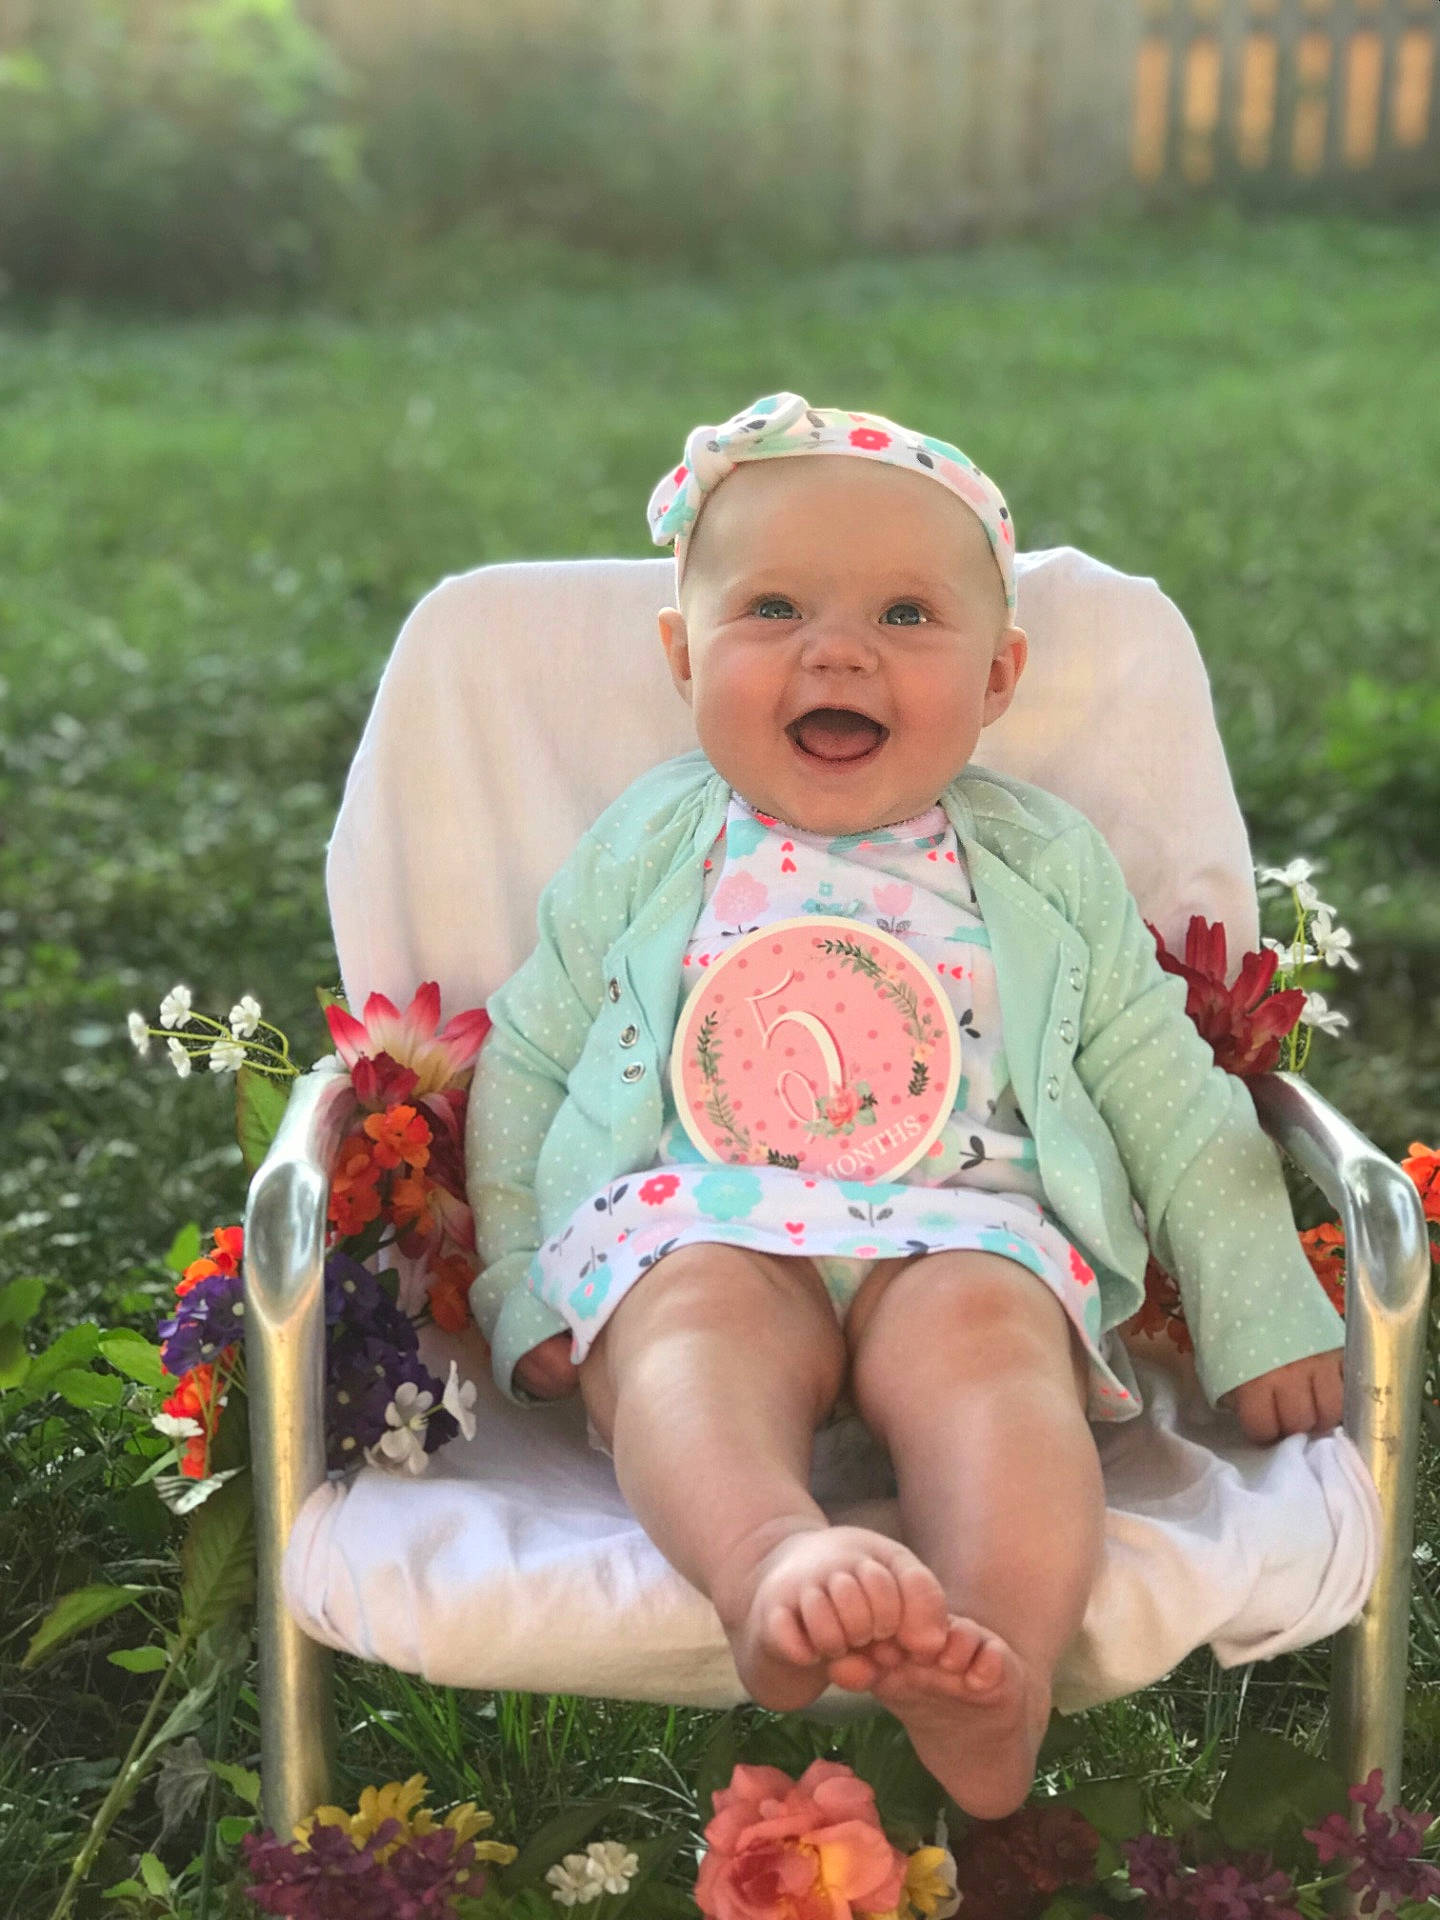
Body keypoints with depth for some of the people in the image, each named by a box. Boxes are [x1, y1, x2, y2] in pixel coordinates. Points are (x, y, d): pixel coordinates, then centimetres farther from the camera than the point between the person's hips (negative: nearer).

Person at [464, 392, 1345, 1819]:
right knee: (701, 1324, -35)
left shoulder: (1044, 868, 18)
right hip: (693, 1220, 0)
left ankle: (1001, 1670, -56)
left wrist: (1258, 1309, 12)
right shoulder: (647, 850, 16)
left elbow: (1164, 1093, 18)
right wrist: (526, 1285, 7)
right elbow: (525, 1059, 18)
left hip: (966, 1227, 0)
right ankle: (769, 1567, -62)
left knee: (983, 1331, -34)